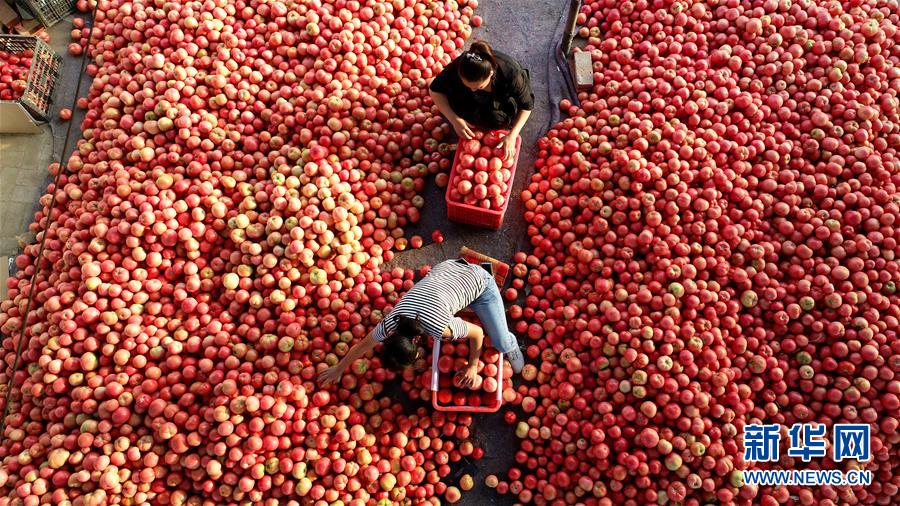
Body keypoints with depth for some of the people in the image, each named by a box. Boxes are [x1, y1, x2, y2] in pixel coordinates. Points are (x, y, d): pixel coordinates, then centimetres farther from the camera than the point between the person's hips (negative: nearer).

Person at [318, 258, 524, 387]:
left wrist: (473, 366, -6)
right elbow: (362, 346, -5)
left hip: (479, 280, -5)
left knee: (502, 344, -7)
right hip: (444, 270, 5)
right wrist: (339, 368, 8)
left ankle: (511, 345, 27)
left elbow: (477, 333, -20)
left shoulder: (441, 329, -38)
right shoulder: (390, 323, -23)